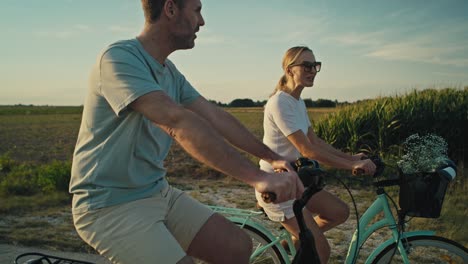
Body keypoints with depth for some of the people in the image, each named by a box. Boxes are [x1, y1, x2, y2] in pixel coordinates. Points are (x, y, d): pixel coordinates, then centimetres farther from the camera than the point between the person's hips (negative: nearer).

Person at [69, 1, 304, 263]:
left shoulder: (169, 71, 7)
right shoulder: (119, 57, -21)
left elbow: (216, 117, 9)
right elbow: (179, 123, -33)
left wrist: (272, 157, 7)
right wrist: (259, 177, -37)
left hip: (157, 192, 8)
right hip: (111, 206, -8)